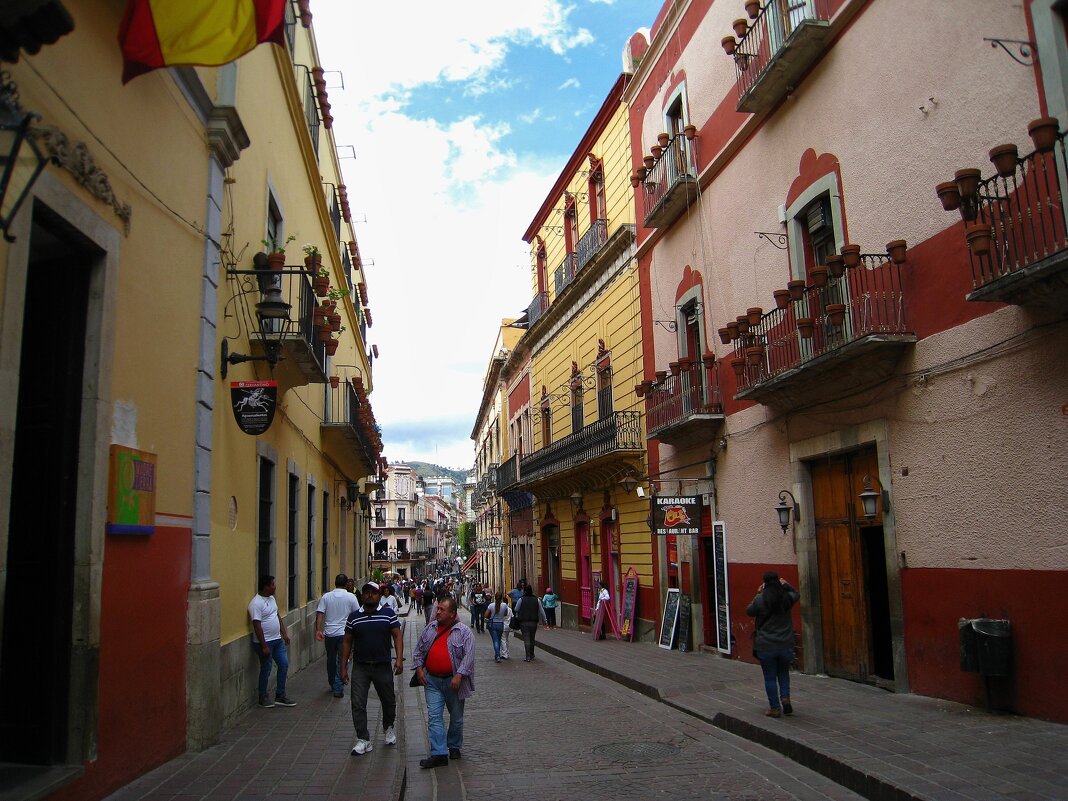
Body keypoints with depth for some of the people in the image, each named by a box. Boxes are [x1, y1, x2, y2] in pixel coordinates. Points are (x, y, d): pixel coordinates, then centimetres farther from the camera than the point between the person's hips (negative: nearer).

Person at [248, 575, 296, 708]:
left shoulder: (271, 598, 8)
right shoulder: (256, 603, -20)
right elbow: (257, 626, -22)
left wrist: (284, 633, 11)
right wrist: (264, 646, -21)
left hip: (278, 640, 9)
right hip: (266, 642, -8)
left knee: (284, 665, 9)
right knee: (266, 670, 4)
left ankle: (280, 696, 19)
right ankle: (263, 698, 21)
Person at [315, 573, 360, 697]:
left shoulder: (326, 597, 1)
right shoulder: (351, 597, -3)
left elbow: (319, 614, -6)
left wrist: (318, 630, -6)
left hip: (329, 634, 3)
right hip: (344, 633, -2)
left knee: (331, 660, 18)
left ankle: (332, 684, 32)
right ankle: (338, 688, -3)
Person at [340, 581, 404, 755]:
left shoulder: (389, 614, -2)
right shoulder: (354, 617, 3)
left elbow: (397, 636, -4)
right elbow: (347, 642, 7)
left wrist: (399, 658, -16)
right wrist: (343, 667, 4)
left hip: (383, 666, -1)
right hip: (360, 667, 1)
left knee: (388, 701, 13)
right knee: (358, 704, -3)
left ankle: (389, 728, 39)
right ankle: (363, 740, 8)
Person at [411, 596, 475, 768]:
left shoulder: (464, 632, -8)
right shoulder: (430, 629, 6)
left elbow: (469, 656, -14)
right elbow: (418, 650, 13)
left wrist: (459, 676, -21)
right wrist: (419, 668, 0)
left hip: (453, 681, -3)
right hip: (432, 680, 3)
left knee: (456, 717, 11)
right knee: (434, 716, -4)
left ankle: (454, 747, 30)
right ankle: (438, 754, -3)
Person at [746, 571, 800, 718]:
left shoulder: (760, 599, -13)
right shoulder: (787, 597, -4)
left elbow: (749, 611, 5)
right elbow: (796, 594, 20)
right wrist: (786, 585, 30)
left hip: (765, 646, -3)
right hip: (786, 644, 3)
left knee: (770, 677, 8)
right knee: (783, 672, 22)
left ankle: (775, 708, 11)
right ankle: (785, 697, 4)